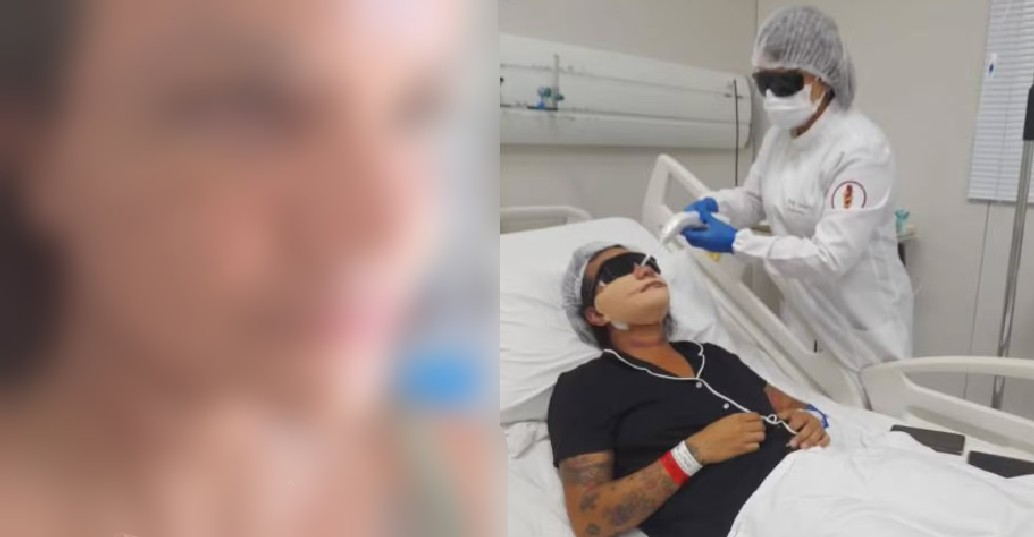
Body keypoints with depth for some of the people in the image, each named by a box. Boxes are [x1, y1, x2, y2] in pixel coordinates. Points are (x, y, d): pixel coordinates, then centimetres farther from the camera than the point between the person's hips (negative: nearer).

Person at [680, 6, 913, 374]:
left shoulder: (861, 149, -24)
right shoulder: (778, 135, -1)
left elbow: (831, 256, -29)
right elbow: (753, 198, 10)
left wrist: (737, 243, -31)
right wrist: (712, 205, -11)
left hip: (860, 325, -6)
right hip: (803, 313, 7)